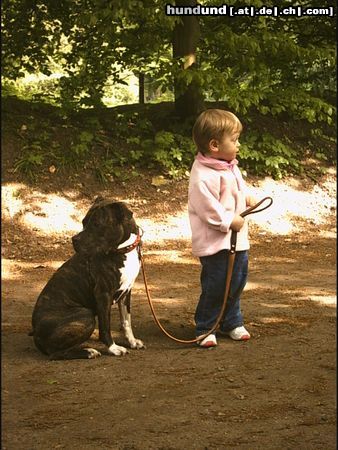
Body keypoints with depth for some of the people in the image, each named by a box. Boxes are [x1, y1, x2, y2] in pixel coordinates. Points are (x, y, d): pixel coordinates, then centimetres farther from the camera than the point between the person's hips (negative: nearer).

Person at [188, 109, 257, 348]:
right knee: (216, 286, -5)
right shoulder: (203, 175, -22)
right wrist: (228, 221, -23)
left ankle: (232, 323, 33)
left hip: (237, 238, 10)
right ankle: (205, 329, 9)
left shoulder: (231, 167, 10)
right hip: (214, 241, -10)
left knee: (237, 281, 17)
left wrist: (248, 197, 8)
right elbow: (207, 207, -25)